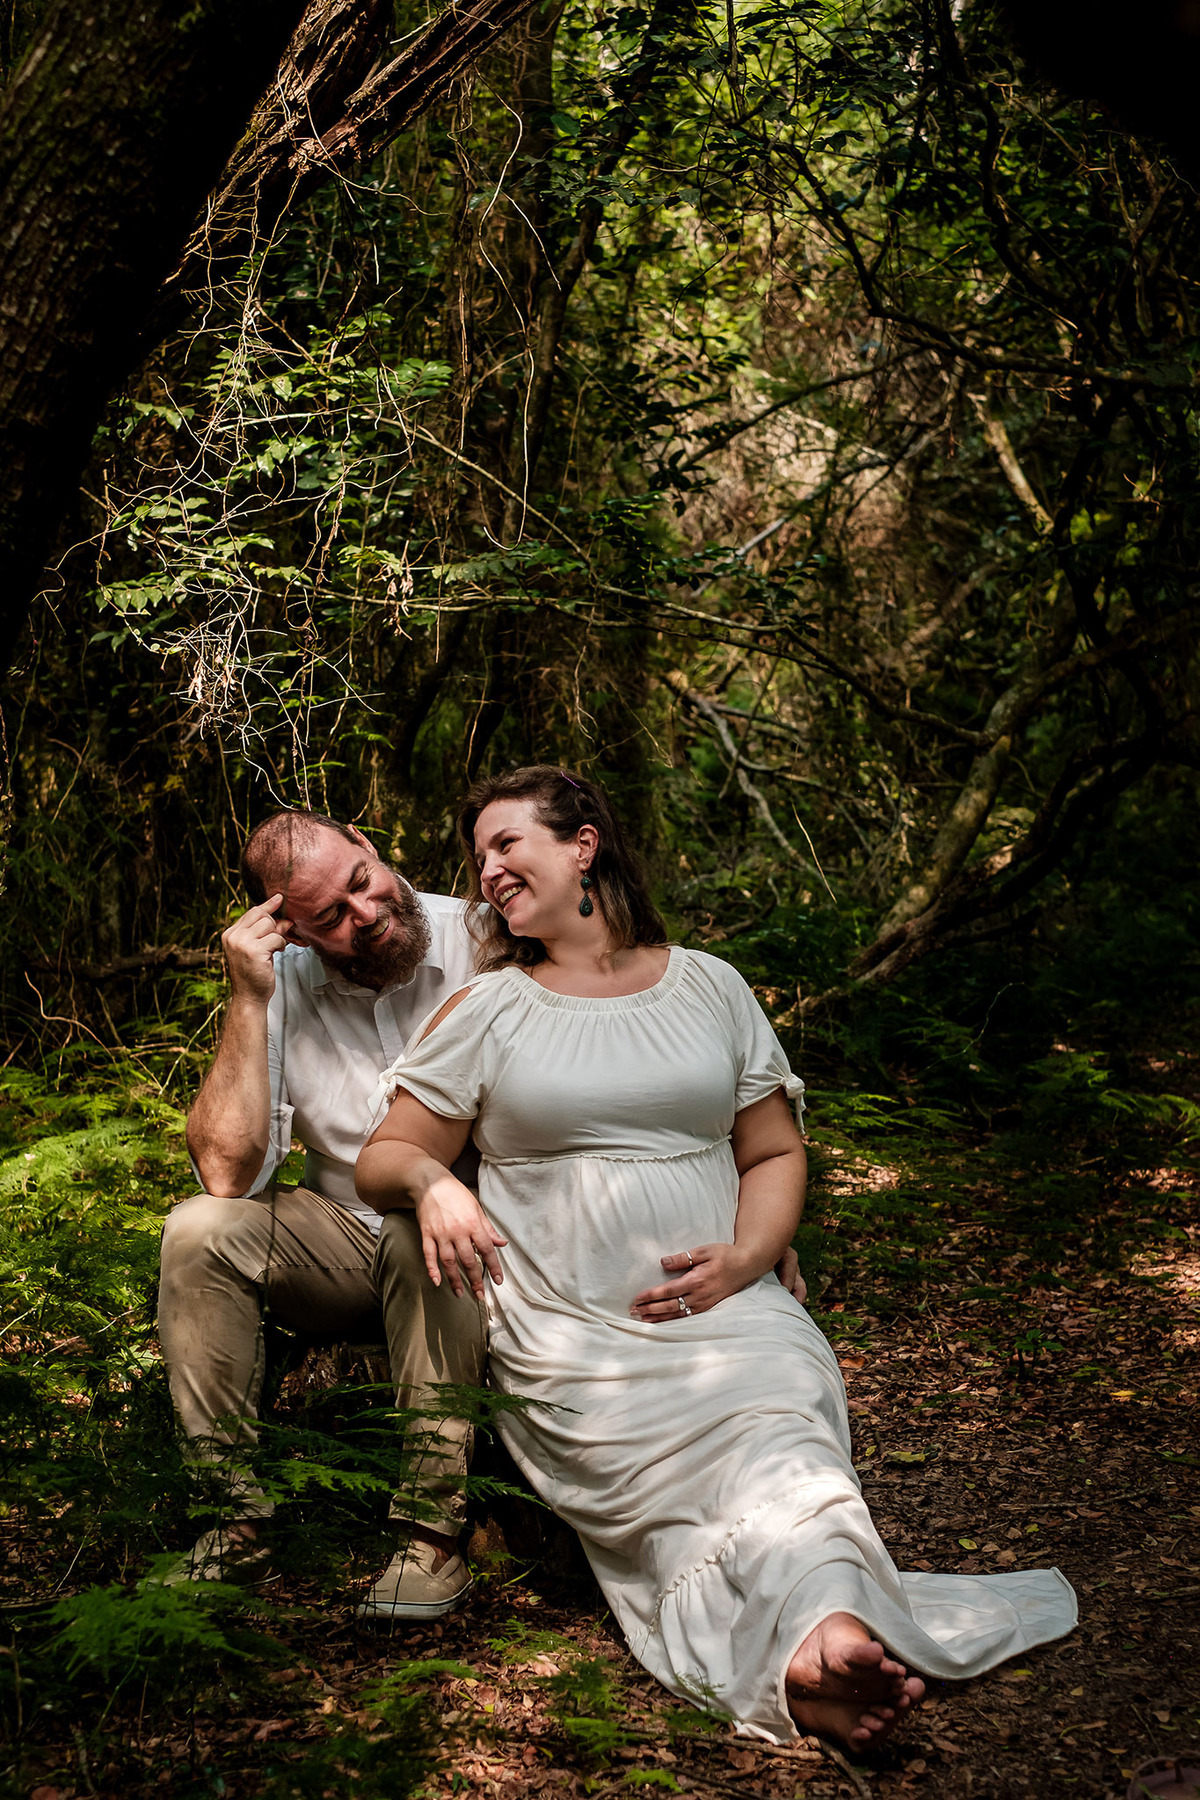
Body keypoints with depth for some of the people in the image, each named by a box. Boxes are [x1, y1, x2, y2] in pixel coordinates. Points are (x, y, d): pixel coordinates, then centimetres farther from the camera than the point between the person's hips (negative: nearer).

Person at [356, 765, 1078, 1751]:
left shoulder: (709, 986, 16)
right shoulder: (487, 1010, 13)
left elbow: (775, 1153, 18)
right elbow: (385, 1156, 13)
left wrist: (745, 1259, -2)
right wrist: (430, 1181, -12)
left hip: (723, 1309, 2)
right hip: (567, 1330, -1)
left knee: (778, 1435, -32)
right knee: (684, 1473, -30)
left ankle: (816, 1648, -50)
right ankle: (826, 1621, -50)